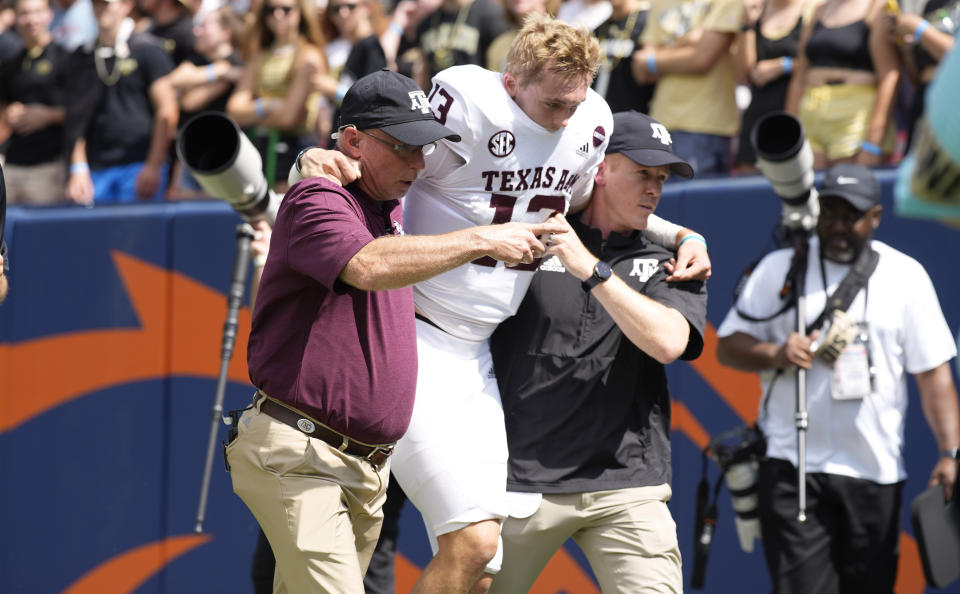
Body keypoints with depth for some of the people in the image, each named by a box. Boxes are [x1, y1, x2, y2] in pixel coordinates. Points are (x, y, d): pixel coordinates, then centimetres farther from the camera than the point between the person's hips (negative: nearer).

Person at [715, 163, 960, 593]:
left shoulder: (905, 275, 7)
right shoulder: (779, 268, 6)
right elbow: (728, 346, 7)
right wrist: (775, 354, -15)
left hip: (876, 472, 1)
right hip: (792, 471, -1)